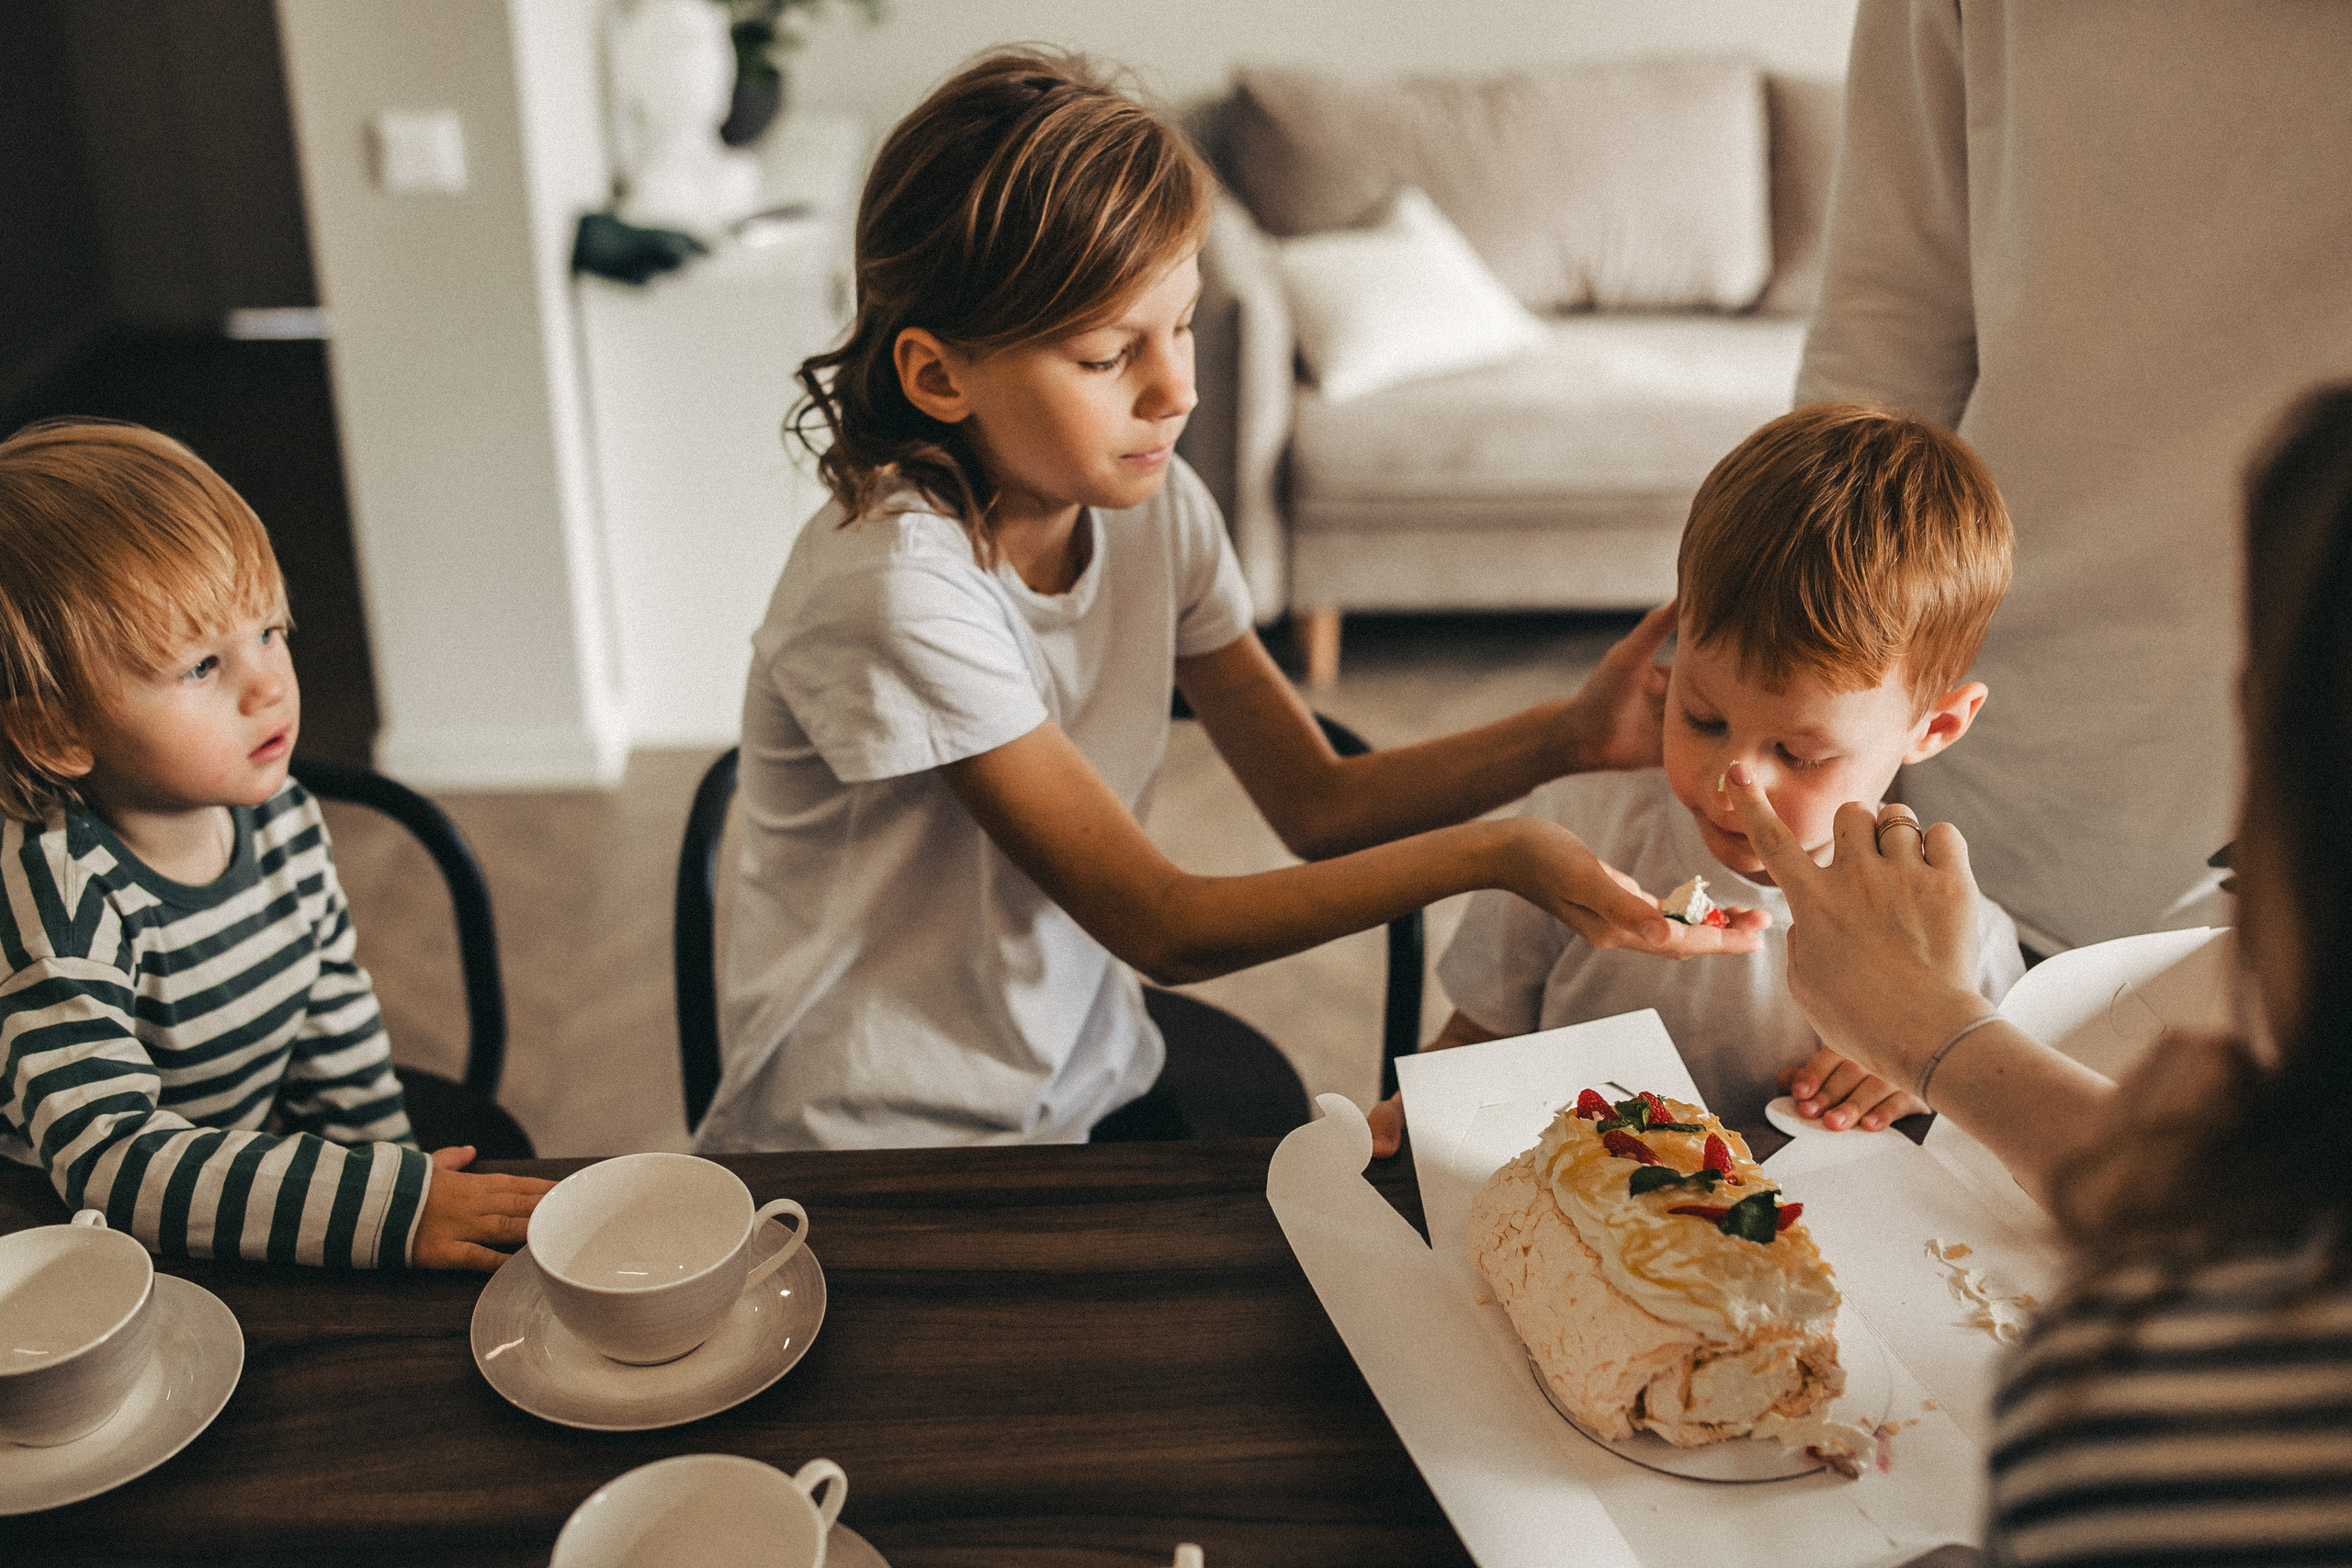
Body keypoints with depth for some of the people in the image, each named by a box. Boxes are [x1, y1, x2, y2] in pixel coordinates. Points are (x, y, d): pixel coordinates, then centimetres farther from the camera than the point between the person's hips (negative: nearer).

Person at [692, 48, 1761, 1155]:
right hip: (872, 1158, -6)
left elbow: (1314, 802, 0)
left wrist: (1562, 738, -14)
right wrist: (1492, 856, -27)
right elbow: (1163, 928, -22)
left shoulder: (1153, 508, -4)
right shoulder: (894, 586, -26)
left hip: (1085, 1085, 6)